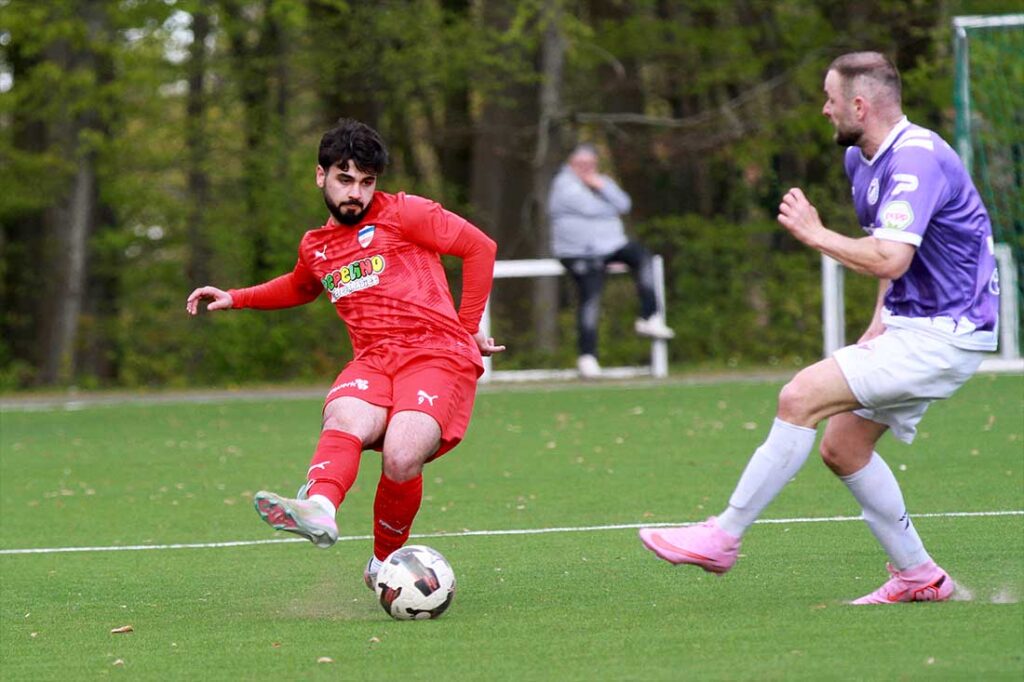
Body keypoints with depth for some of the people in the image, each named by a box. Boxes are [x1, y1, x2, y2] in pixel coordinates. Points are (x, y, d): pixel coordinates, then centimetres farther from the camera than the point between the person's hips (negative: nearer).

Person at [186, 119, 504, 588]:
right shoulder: (315, 247, 23)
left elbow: (481, 247, 9)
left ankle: (384, 563, -6)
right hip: (373, 361, 4)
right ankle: (318, 509, -63)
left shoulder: (403, 214, 6)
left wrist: (467, 328, 9)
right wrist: (235, 299, 35)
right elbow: (299, 288, 47)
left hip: (437, 356, -4)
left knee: (401, 459, -30)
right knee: (344, 419, -34)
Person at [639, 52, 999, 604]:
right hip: (909, 327, 10)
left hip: (942, 335, -10)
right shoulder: (862, 160, 11)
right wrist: (880, 322, 11)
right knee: (841, 448, 11)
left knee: (801, 396, -18)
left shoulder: (916, 159, -21)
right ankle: (918, 576, 18)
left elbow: (889, 260, -33)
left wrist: (814, 233, -19)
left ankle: (723, 536, -13)